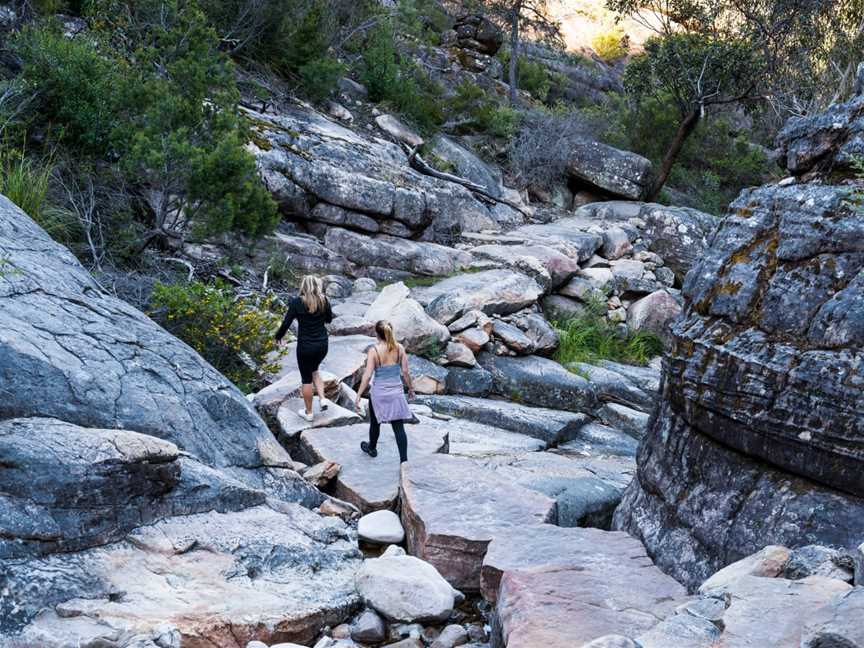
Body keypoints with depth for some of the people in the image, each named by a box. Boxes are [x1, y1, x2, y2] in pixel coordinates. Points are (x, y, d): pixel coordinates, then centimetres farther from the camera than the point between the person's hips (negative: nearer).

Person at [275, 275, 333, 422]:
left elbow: (286, 323, -11)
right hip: (322, 344, 4)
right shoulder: (324, 301, -5)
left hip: (305, 346, -4)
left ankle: (308, 413, 22)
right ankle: (322, 398, 12)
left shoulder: (297, 302, -14)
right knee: (314, 370, 29)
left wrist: (278, 336, 7)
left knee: (306, 379, 11)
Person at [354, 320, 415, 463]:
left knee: (375, 423, 23)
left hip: (378, 392, -2)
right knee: (398, 427, 4)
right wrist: (411, 388, 14)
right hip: (396, 392, 2)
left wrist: (359, 395, -11)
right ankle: (404, 460, -1)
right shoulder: (400, 348, -7)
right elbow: (405, 372, -2)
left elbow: (367, 375, -17)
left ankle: (372, 448, 46)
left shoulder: (373, 351, -15)